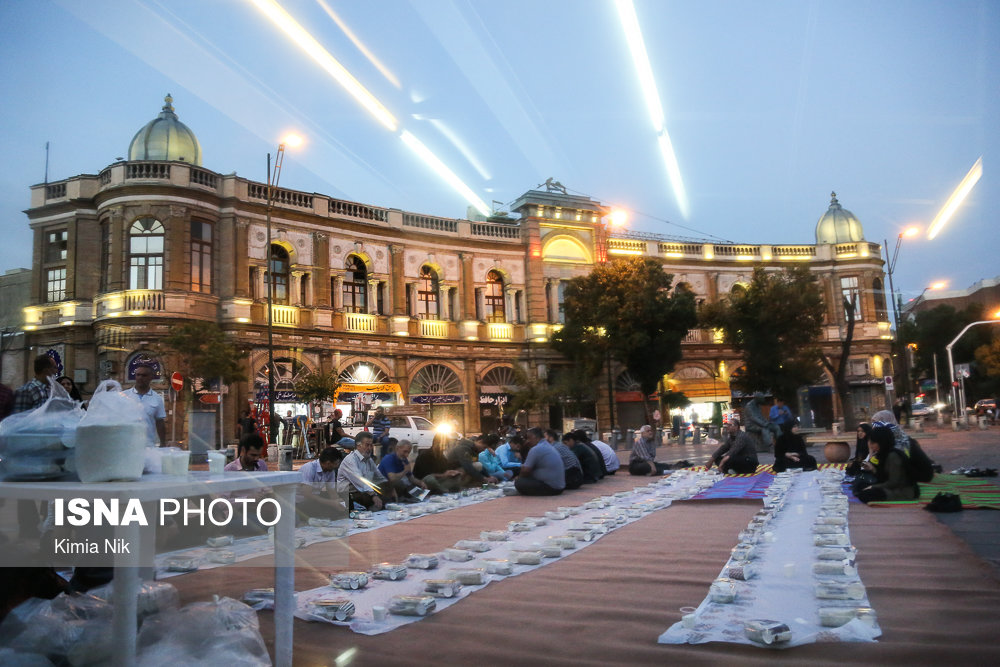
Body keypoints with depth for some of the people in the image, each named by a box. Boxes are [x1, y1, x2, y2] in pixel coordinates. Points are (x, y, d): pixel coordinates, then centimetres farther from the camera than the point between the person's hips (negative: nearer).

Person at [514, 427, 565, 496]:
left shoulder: (535, 449, -14)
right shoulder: (550, 447, 16)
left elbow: (525, 471, -11)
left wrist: (519, 478, 9)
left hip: (550, 488, -10)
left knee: (518, 483, -15)